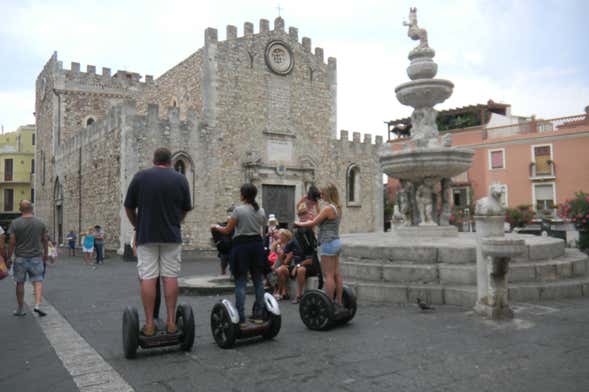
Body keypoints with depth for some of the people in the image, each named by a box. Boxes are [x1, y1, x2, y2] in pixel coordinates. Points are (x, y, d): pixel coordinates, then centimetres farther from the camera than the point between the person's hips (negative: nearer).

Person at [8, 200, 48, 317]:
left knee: (20, 283, 10)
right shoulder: (40, 223, 0)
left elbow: (12, 242, -8)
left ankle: (20, 309, 20)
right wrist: (45, 254, 20)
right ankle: (37, 305, -14)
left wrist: (9, 257, 1)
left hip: (20, 258, -1)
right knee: (38, 281, 4)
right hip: (36, 257, 1)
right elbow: (45, 240, 7)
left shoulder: (15, 223, -7)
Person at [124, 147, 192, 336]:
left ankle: (149, 324, 3)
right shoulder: (180, 179, 2)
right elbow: (185, 210, 9)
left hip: (146, 236, -1)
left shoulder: (140, 177, 0)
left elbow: (129, 208, 4)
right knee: (170, 277, 5)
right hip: (172, 236, 1)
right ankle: (171, 321, 8)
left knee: (148, 278, 1)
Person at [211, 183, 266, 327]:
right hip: (257, 245, 5)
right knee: (258, 281, 11)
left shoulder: (238, 210, -10)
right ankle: (258, 315, 15)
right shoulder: (261, 211, 6)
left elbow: (227, 230, -4)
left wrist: (216, 227, 15)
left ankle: (241, 318, -2)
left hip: (242, 245, -5)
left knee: (241, 282, -1)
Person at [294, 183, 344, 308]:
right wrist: (310, 221, 25)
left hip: (328, 243, -9)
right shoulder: (337, 208, 11)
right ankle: (338, 302, 15)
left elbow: (313, 223, -11)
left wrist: (299, 224, 4)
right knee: (336, 274, 10)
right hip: (336, 242, 9)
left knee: (328, 275, -5)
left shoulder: (328, 208, -16)